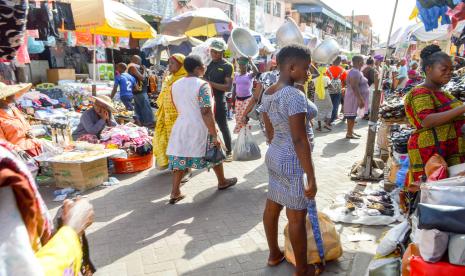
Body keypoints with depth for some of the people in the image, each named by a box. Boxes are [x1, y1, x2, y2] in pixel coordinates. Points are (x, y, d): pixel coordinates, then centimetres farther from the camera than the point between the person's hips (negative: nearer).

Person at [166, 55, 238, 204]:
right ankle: (222, 182, 34)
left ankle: (175, 193, 10)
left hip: (181, 126, 6)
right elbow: (206, 113, -21)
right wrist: (214, 135, -17)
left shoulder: (175, 85, 6)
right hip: (199, 128, -5)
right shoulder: (202, 85, -16)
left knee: (180, 159, 11)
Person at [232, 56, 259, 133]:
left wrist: (251, 62, -19)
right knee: (238, 118, 7)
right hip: (238, 100, 5)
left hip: (248, 99, -4)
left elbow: (256, 71, -29)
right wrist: (233, 101, 11)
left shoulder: (250, 75, -5)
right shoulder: (236, 75, 8)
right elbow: (234, 88, 12)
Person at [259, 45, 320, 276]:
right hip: (293, 162, -9)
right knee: (297, 216, 6)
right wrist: (311, 177, -19)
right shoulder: (295, 96, -23)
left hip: (274, 157, 9)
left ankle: (274, 254, 39)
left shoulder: (268, 94, 5)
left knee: (272, 206, 19)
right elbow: (299, 140, -24)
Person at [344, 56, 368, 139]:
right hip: (354, 97, -11)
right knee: (351, 115, -6)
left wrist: (361, 99, 23)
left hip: (357, 97, 11)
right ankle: (349, 133, -1)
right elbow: (354, 87, -26)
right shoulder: (355, 72, -19)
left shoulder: (357, 71, 15)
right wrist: (360, 99, -27)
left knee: (353, 115, 14)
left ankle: (351, 131, 22)